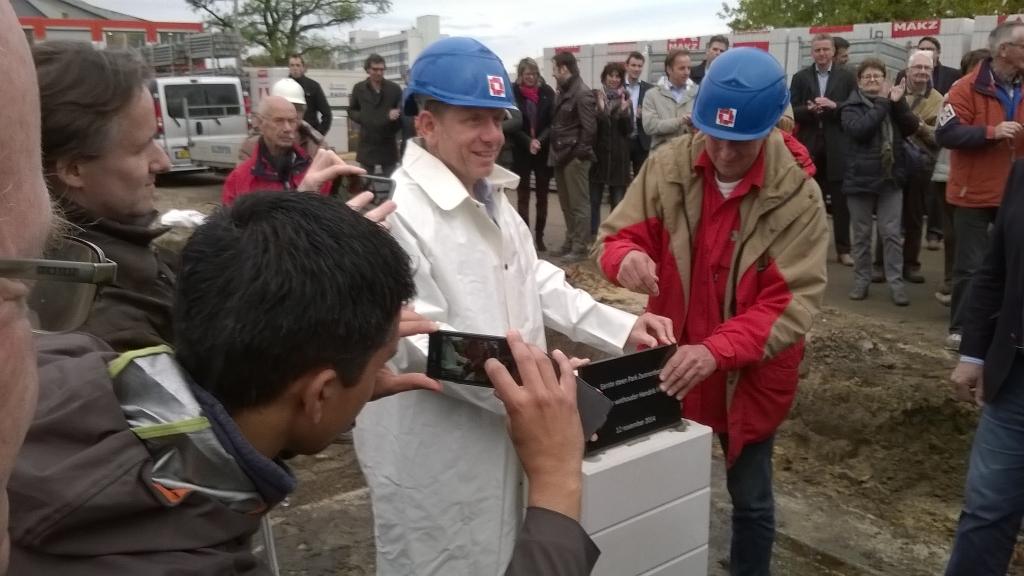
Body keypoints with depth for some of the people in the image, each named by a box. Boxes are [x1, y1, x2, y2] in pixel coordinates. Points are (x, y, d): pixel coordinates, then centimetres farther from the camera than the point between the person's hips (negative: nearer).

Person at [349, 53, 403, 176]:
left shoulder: (394, 88, 1)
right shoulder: (358, 88, 5)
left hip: (388, 145, -1)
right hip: (367, 145, 1)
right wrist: (362, 118, -6)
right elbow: (351, 111, 14)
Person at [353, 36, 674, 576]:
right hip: (433, 454, -8)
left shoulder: (491, 196, 7)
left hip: (500, 432, 9)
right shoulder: (394, 213, -24)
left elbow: (535, 281, 9)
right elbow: (424, 347, -27)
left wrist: (622, 328, -3)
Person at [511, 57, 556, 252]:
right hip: (521, 151, -1)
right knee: (523, 196, 1)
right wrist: (528, 142, -16)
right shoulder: (513, 93, -4)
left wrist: (540, 140, -16)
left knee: (542, 195, 6)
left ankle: (539, 236, 16)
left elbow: (553, 121, -2)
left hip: (544, 151, 2)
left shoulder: (547, 92, 0)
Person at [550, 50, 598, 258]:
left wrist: (579, 153, -12)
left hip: (575, 157, -8)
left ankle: (580, 247, 4)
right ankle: (570, 242, 23)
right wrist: (556, 152, 9)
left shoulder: (582, 93, -11)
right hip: (561, 156, 8)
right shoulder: (563, 92, 14)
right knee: (566, 204, 14)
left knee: (578, 204, -2)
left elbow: (589, 128, -15)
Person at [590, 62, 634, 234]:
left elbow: (629, 129, -1)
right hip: (597, 154, -1)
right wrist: (600, 109, -22)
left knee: (618, 201, 5)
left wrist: (624, 111, -18)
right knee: (594, 200, 5)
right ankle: (592, 236, 14)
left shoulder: (625, 98, 4)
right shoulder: (594, 96, 0)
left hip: (619, 156, 1)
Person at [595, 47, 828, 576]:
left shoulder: (799, 198, -16)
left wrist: (716, 351, -36)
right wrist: (627, 257, -31)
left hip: (749, 377, -2)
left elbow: (793, 303, -20)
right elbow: (615, 236, -5)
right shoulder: (667, 166, -10)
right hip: (670, 366, 2)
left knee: (750, 500, 18)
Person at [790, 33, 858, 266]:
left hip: (837, 146, -1)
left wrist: (834, 106, -16)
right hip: (809, 145, 1)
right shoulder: (800, 77, 7)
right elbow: (792, 111, 2)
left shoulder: (847, 76, 5)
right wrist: (809, 109, -17)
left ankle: (843, 249, 6)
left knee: (840, 198, 1)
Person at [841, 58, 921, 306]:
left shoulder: (892, 103, 8)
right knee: (862, 234, 8)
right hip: (861, 177, -2)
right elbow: (859, 130, -20)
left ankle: (896, 283, 7)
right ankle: (861, 280, 19)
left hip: (891, 177, 2)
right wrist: (883, 103, -16)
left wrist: (898, 102, -15)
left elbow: (912, 128, -4)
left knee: (892, 233, 2)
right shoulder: (851, 107, -2)